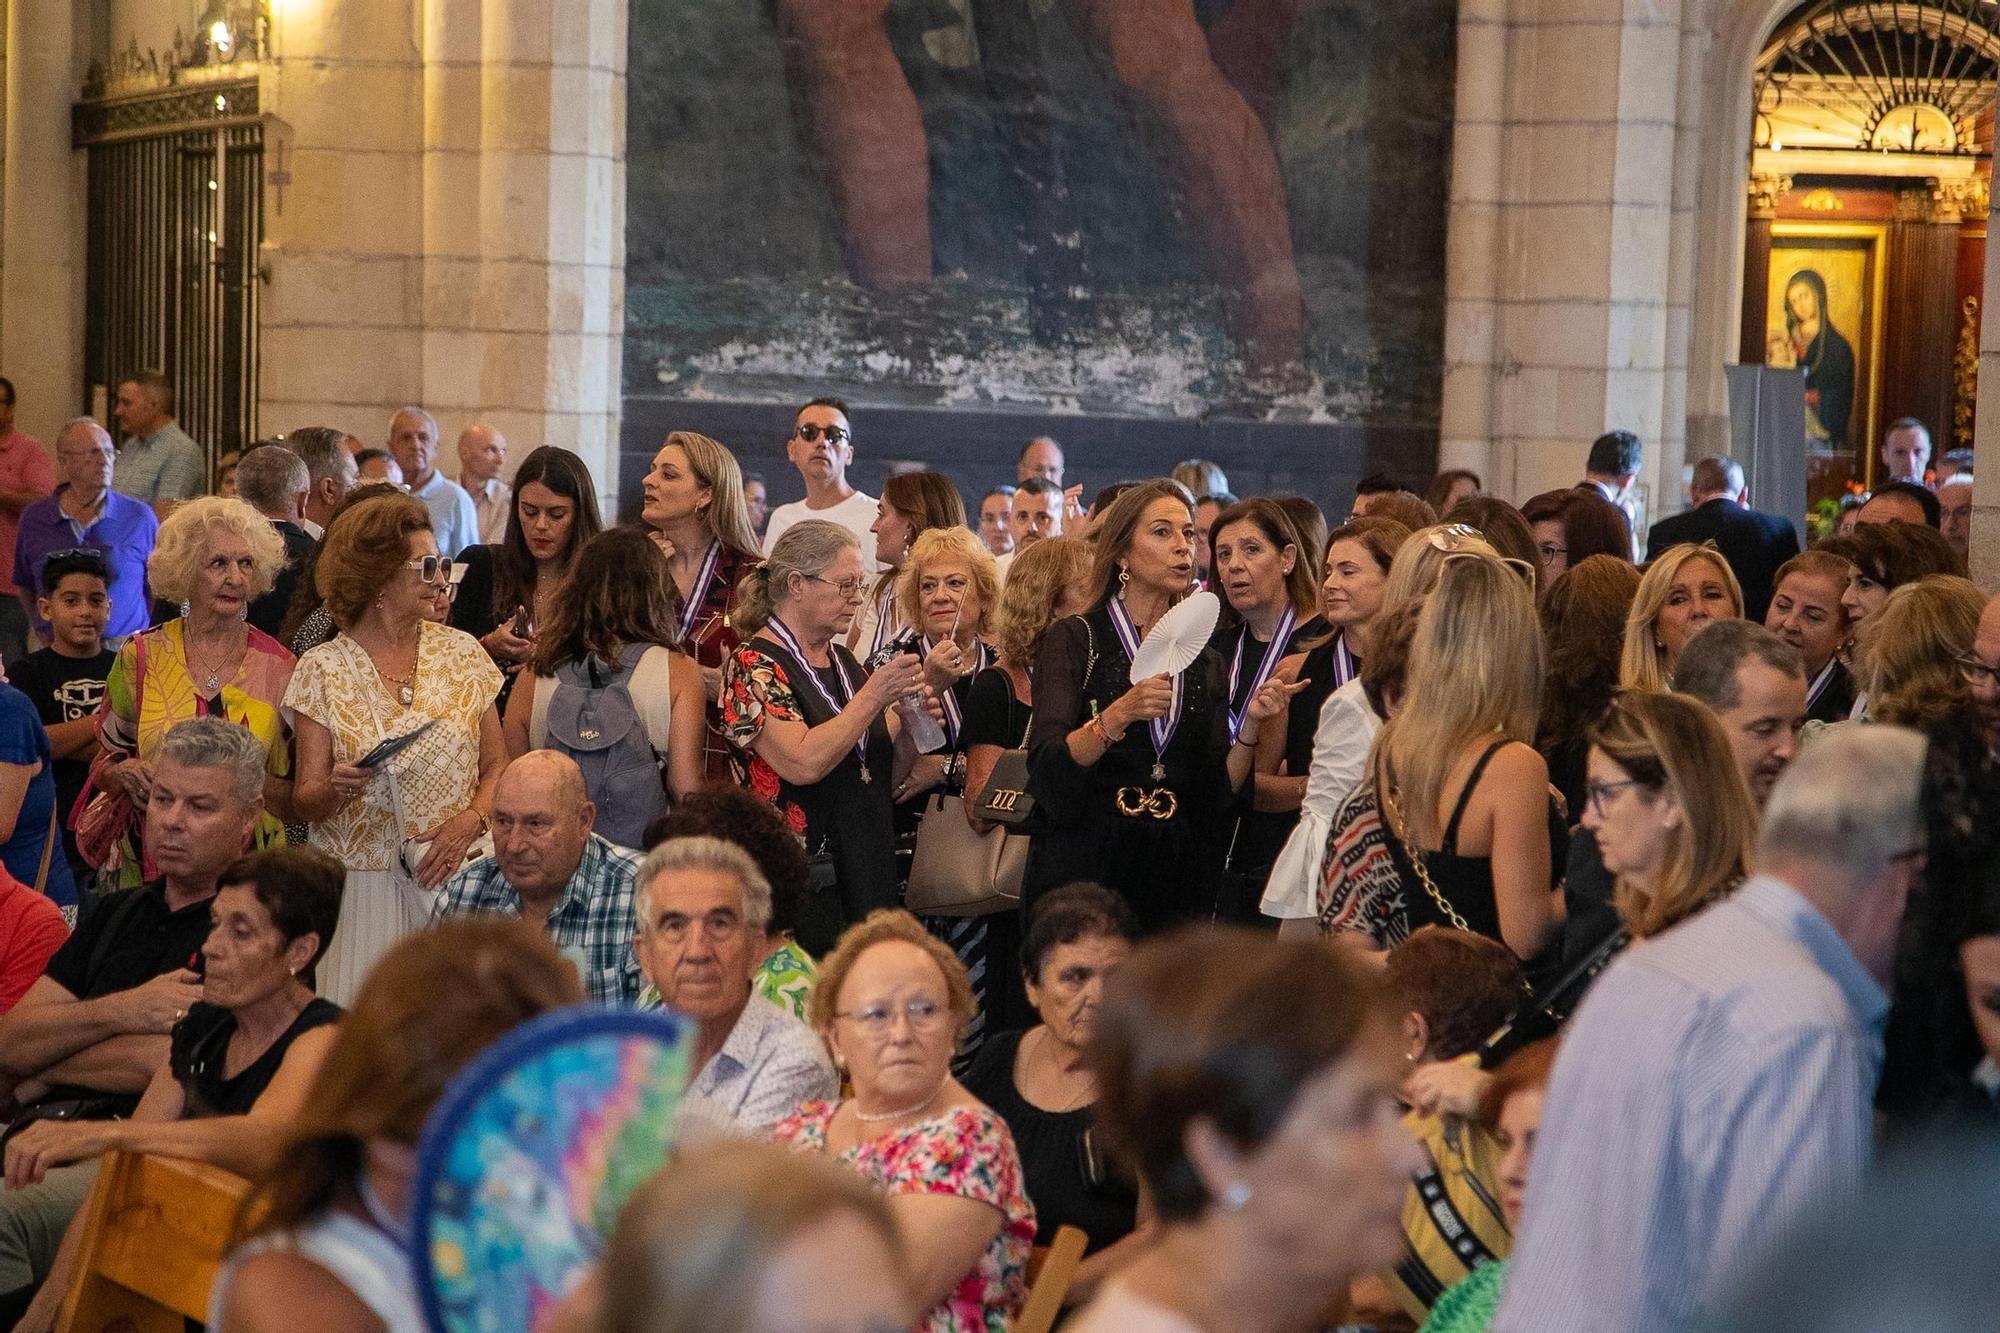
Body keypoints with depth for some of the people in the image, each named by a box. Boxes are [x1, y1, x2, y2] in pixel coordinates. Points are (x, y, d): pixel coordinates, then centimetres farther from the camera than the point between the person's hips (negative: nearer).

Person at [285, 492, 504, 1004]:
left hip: (453, 877, 2)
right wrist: (336, 788, -21)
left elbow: (496, 765, 8)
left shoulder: (460, 651, 7)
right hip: (362, 883, -2)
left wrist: (469, 820, -10)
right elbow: (306, 802, 0)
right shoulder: (323, 668, 0)